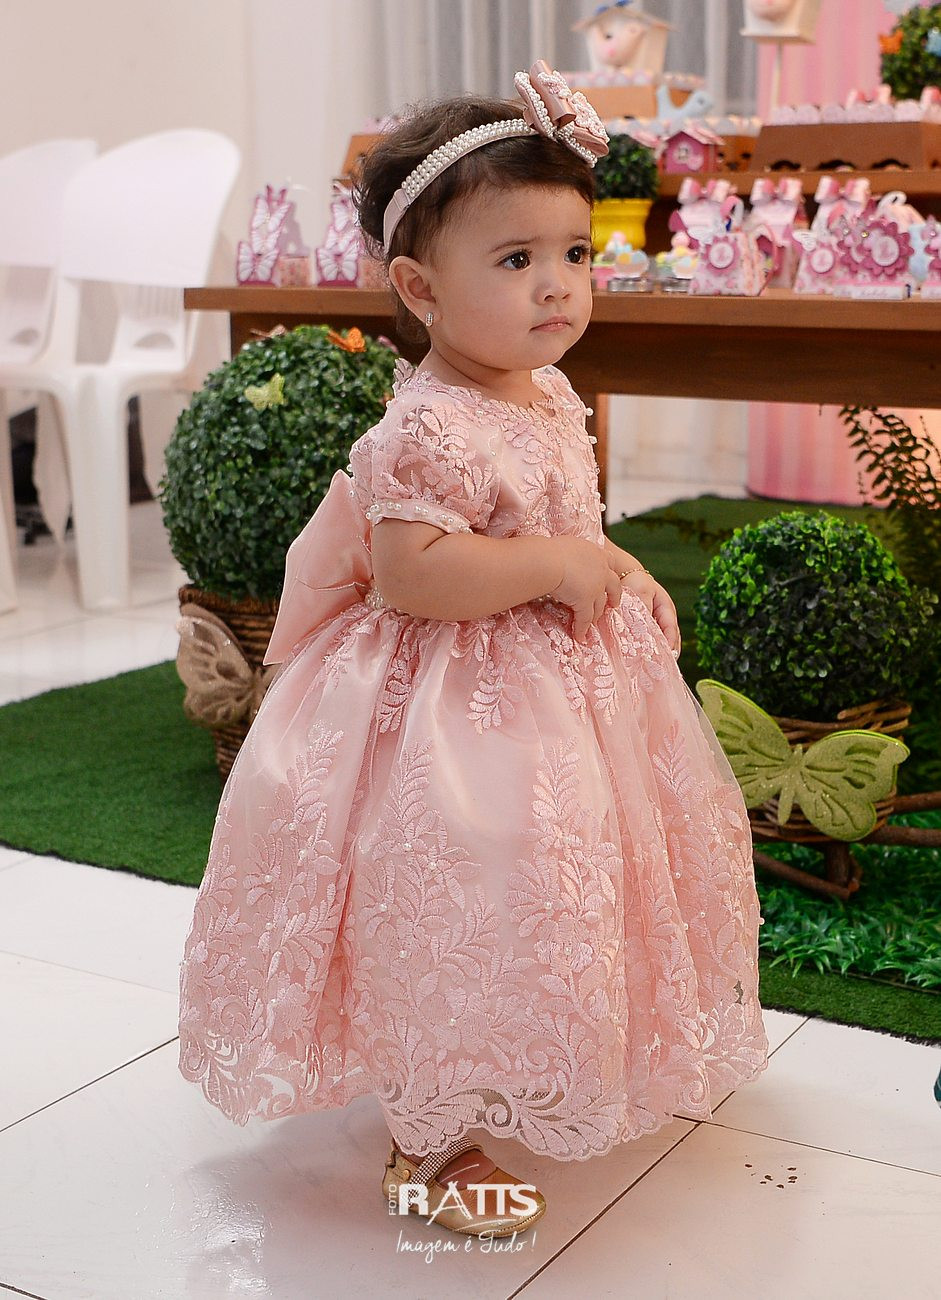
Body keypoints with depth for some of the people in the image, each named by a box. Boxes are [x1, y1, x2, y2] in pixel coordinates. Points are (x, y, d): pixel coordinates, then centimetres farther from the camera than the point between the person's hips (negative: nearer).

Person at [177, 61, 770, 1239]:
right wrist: (551, 566, -28)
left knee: (561, 902, 24)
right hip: (461, 711, -10)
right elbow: (406, 573, -32)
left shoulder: (548, 396, 6)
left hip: (565, 684, 10)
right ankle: (426, 1146, 16)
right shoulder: (428, 430, -25)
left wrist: (619, 582, 7)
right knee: (456, 919, -4)